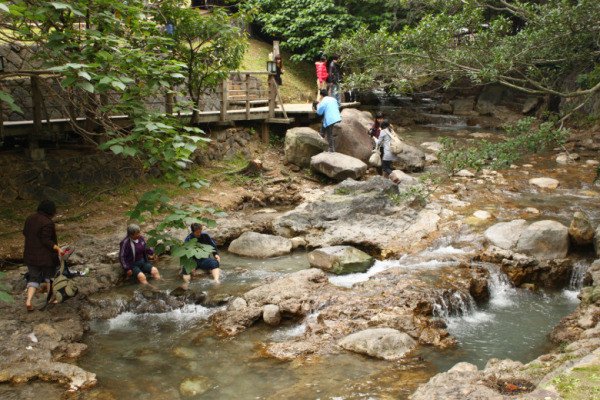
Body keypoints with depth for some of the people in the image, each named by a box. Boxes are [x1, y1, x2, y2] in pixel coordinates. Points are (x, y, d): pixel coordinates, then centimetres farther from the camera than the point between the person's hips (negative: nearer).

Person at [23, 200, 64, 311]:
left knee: (34, 278, 13)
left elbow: (25, 232, 14)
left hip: (30, 255, 6)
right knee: (50, 276, 16)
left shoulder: (30, 218, 2)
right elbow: (46, 241, -23)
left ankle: (28, 301, -3)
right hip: (46, 256, -6)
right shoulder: (47, 223, -21)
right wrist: (57, 248, -14)